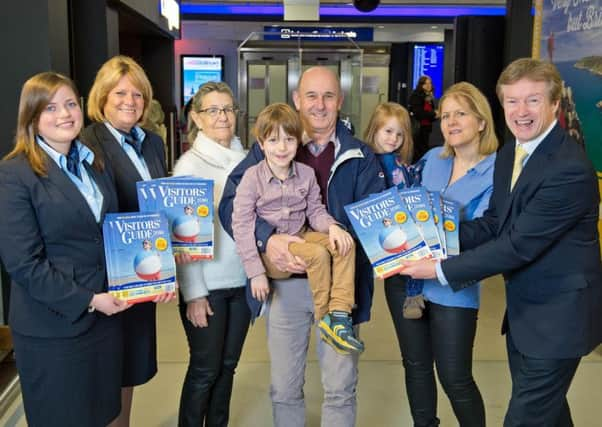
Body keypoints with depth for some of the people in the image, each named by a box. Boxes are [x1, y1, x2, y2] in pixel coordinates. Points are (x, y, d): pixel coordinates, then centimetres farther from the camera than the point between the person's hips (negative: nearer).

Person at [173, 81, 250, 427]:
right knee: (205, 368, 6)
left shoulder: (246, 160, 5)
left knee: (228, 364, 16)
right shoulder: (189, 165, -8)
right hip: (207, 284, -4)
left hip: (243, 280, 5)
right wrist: (193, 293, -13)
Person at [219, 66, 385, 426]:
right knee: (284, 389, 14)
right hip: (285, 282, 1)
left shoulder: (361, 157, 2)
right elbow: (231, 202, -7)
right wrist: (267, 239, -25)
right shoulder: (268, 150, 3)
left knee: (341, 390, 10)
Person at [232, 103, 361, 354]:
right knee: (318, 254, -28)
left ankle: (339, 314, -18)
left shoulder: (306, 174, 3)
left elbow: (315, 210, 10)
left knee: (345, 244, -17)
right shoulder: (252, 177, -11)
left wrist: (331, 227, -15)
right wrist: (255, 272, -17)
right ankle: (323, 321, -12)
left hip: (301, 236, 5)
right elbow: (241, 226, -12)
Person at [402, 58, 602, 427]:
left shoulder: (570, 169, -25)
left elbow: (518, 244, -26)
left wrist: (442, 270, -21)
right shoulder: (511, 154, 5)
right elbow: (494, 223, 8)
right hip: (524, 311, 8)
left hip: (557, 317, -8)